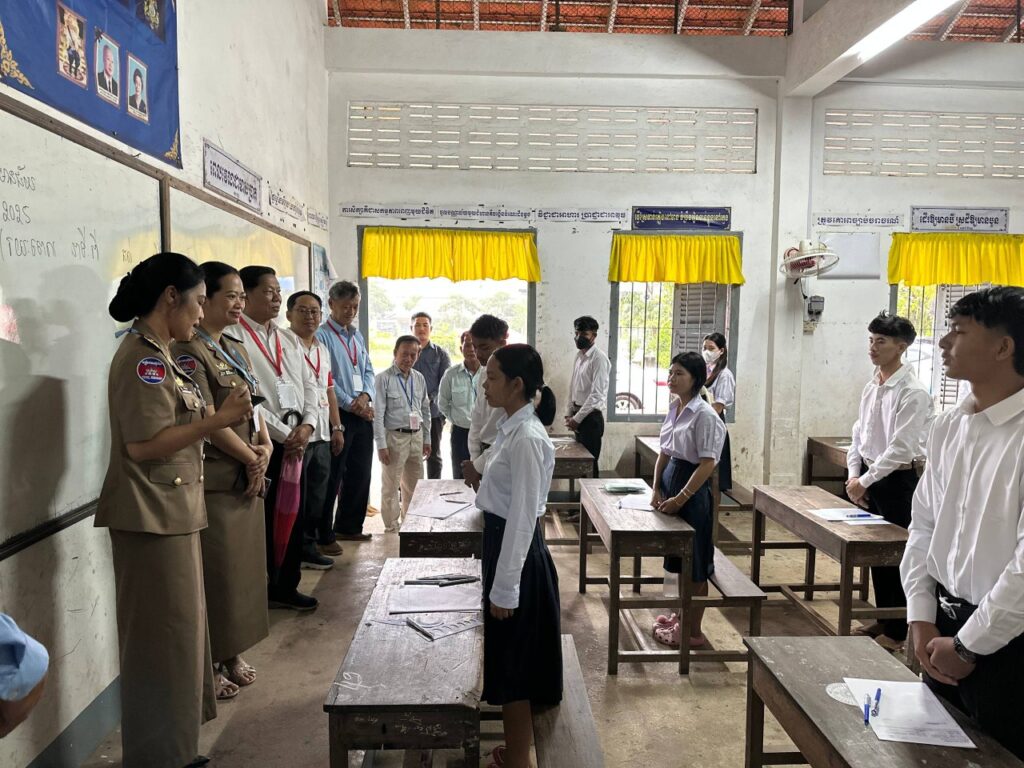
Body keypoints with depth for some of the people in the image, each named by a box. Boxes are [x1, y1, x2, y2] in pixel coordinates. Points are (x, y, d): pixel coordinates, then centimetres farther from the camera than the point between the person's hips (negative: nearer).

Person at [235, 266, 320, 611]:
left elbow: (309, 385, 14)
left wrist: (307, 425, -3)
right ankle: (261, 591, 18)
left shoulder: (288, 341, 17)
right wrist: (284, 434, -13)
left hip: (296, 441, 7)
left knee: (294, 515, 13)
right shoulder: (233, 336, -8)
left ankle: (286, 586, 27)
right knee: (261, 518, 2)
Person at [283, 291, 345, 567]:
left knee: (318, 492, 14)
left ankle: (312, 544, 25)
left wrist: (337, 427, 17)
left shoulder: (323, 349, 18)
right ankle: (298, 549, 11)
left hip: (322, 433, 8)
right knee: (296, 495, 1)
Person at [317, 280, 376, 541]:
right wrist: (350, 404, -13)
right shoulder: (321, 335, -7)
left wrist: (365, 395, -3)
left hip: (363, 414, 7)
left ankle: (349, 527, 26)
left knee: (360, 474, 12)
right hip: (338, 414, -7)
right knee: (332, 476, -1)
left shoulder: (358, 337, 17)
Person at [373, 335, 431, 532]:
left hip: (416, 437, 6)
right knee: (391, 486, 4)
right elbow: (378, 414, -12)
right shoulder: (384, 378, -10)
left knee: (414, 485, 17)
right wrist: (381, 445, -14)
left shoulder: (419, 378, 7)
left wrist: (427, 439, 12)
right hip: (395, 437, -6)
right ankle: (392, 528, 18)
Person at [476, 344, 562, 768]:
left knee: (513, 666, 7)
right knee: (507, 662, 22)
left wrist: (505, 588, -19)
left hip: (517, 552, -10)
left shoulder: (527, 438, -23)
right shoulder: (511, 427, 6)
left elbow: (523, 517, -23)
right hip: (503, 543, 10)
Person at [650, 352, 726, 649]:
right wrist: (657, 489, 3)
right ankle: (681, 616, 35)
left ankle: (693, 631, 17)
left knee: (695, 564, 4)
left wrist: (681, 498, -20)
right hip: (671, 479, 8)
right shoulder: (674, 409, 7)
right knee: (679, 560, 19)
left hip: (693, 489, -8)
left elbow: (707, 464, -20)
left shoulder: (704, 415, -17)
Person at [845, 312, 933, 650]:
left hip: (897, 480, -8)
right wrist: (853, 473, 2)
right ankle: (883, 619, 33)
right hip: (871, 477, 8)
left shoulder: (912, 393, -18)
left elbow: (901, 448, -22)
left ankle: (898, 631, 19)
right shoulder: (871, 386, 7)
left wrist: (865, 481, -17)